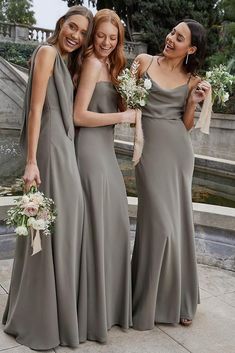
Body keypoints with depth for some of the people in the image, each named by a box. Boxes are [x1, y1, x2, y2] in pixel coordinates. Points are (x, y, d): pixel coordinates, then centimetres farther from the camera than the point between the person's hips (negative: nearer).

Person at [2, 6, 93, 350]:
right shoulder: (47, 51, -5)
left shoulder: (68, 62, 21)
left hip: (64, 148, 9)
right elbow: (36, 108, -14)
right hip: (50, 148, -9)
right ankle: (37, 319, 12)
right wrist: (31, 161, -20)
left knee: (61, 227, 14)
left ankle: (54, 311, 29)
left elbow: (68, 111, 14)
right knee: (49, 228, -3)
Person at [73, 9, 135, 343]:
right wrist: (122, 117, -11)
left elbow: (106, 108, 14)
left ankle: (108, 304, 24)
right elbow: (79, 115, -14)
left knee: (115, 224, 10)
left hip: (107, 150, 9)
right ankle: (93, 312, 11)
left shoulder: (109, 65, 19)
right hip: (92, 149, -9)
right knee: (97, 225, -4)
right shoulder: (92, 63, -7)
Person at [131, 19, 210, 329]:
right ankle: (150, 300, 14)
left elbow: (185, 126, 10)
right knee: (159, 222, -6)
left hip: (179, 151, 2)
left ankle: (178, 298, 28)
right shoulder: (144, 62, 6)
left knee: (177, 221, 8)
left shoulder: (192, 80, 8)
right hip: (150, 149, -2)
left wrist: (193, 102, -5)